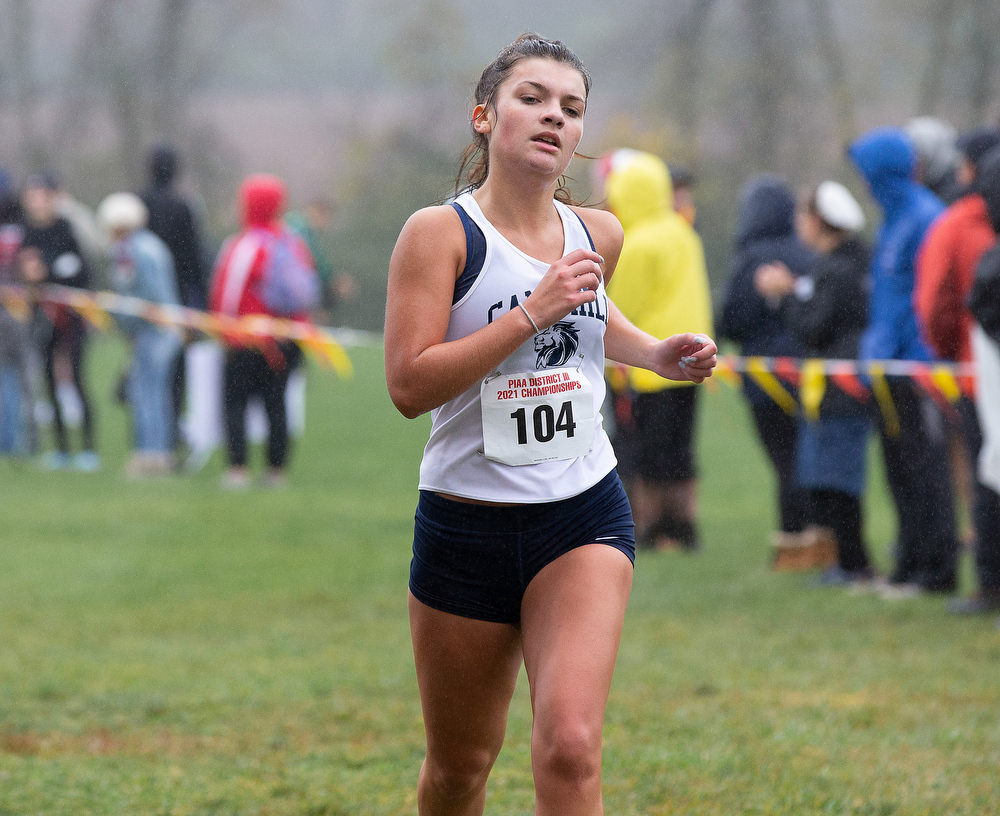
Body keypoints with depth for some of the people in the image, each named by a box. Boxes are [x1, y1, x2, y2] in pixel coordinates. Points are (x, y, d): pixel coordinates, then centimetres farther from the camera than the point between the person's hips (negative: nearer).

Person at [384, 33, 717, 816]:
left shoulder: (598, 234, 6)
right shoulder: (441, 232, -9)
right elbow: (409, 384, -19)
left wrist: (657, 354, 11)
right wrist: (534, 312, -23)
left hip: (584, 516, 2)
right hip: (467, 523, -2)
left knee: (570, 747, -18)